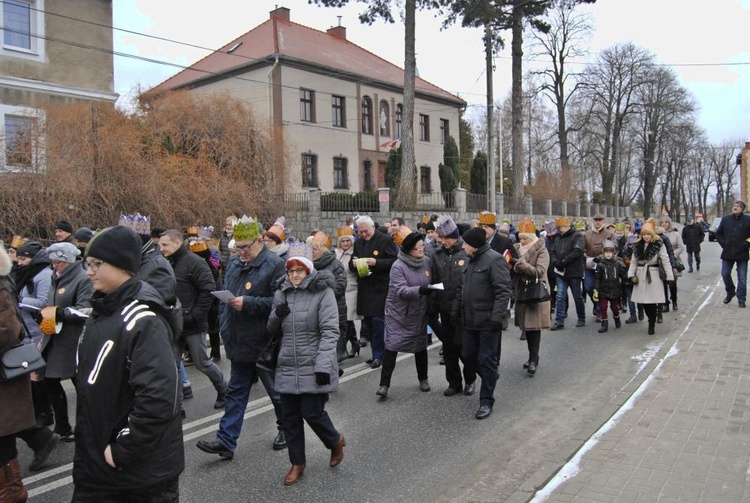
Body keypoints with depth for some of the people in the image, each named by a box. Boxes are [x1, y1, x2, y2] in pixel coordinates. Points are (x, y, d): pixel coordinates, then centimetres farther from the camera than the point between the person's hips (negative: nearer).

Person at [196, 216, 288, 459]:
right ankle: (226, 441, 19)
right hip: (239, 343, 7)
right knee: (235, 393, 13)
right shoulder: (234, 263, 9)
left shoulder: (274, 264, -16)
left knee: (277, 391, 11)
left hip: (264, 344, -7)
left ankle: (286, 430, 32)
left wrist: (248, 303, -25)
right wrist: (224, 326, 15)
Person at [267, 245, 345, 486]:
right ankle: (297, 463, 28)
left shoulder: (323, 291, -9)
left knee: (312, 413, -1)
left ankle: (335, 441, 31)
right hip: (287, 367, 5)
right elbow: (271, 329, 17)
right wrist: (276, 314, -5)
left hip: (313, 368, -5)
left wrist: (323, 366, -20)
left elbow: (330, 332, -13)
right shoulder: (281, 293, 9)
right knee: (289, 417, 10)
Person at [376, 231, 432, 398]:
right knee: (392, 346, -9)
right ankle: (384, 384, 0)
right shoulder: (398, 266, -18)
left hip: (419, 314, 5)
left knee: (420, 346, 16)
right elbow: (401, 291, -27)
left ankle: (423, 379, 35)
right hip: (398, 313, -4)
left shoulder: (427, 262, -3)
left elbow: (432, 284, 10)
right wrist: (420, 290, -41)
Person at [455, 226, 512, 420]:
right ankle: (490, 379, 39)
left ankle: (487, 401, 12)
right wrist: (457, 310, 18)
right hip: (471, 320, 9)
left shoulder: (494, 259, -15)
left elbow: (503, 291, -20)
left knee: (487, 360, 0)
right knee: (468, 355, 14)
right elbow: (463, 289, 22)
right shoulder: (472, 260, 15)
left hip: (488, 322, -9)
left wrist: (497, 317, -24)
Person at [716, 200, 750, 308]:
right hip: (727, 253, 3)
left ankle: (741, 299, 12)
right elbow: (718, 233, 15)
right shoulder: (726, 219, 6)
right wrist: (723, 244, 4)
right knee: (725, 274, 6)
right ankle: (730, 292, 29)